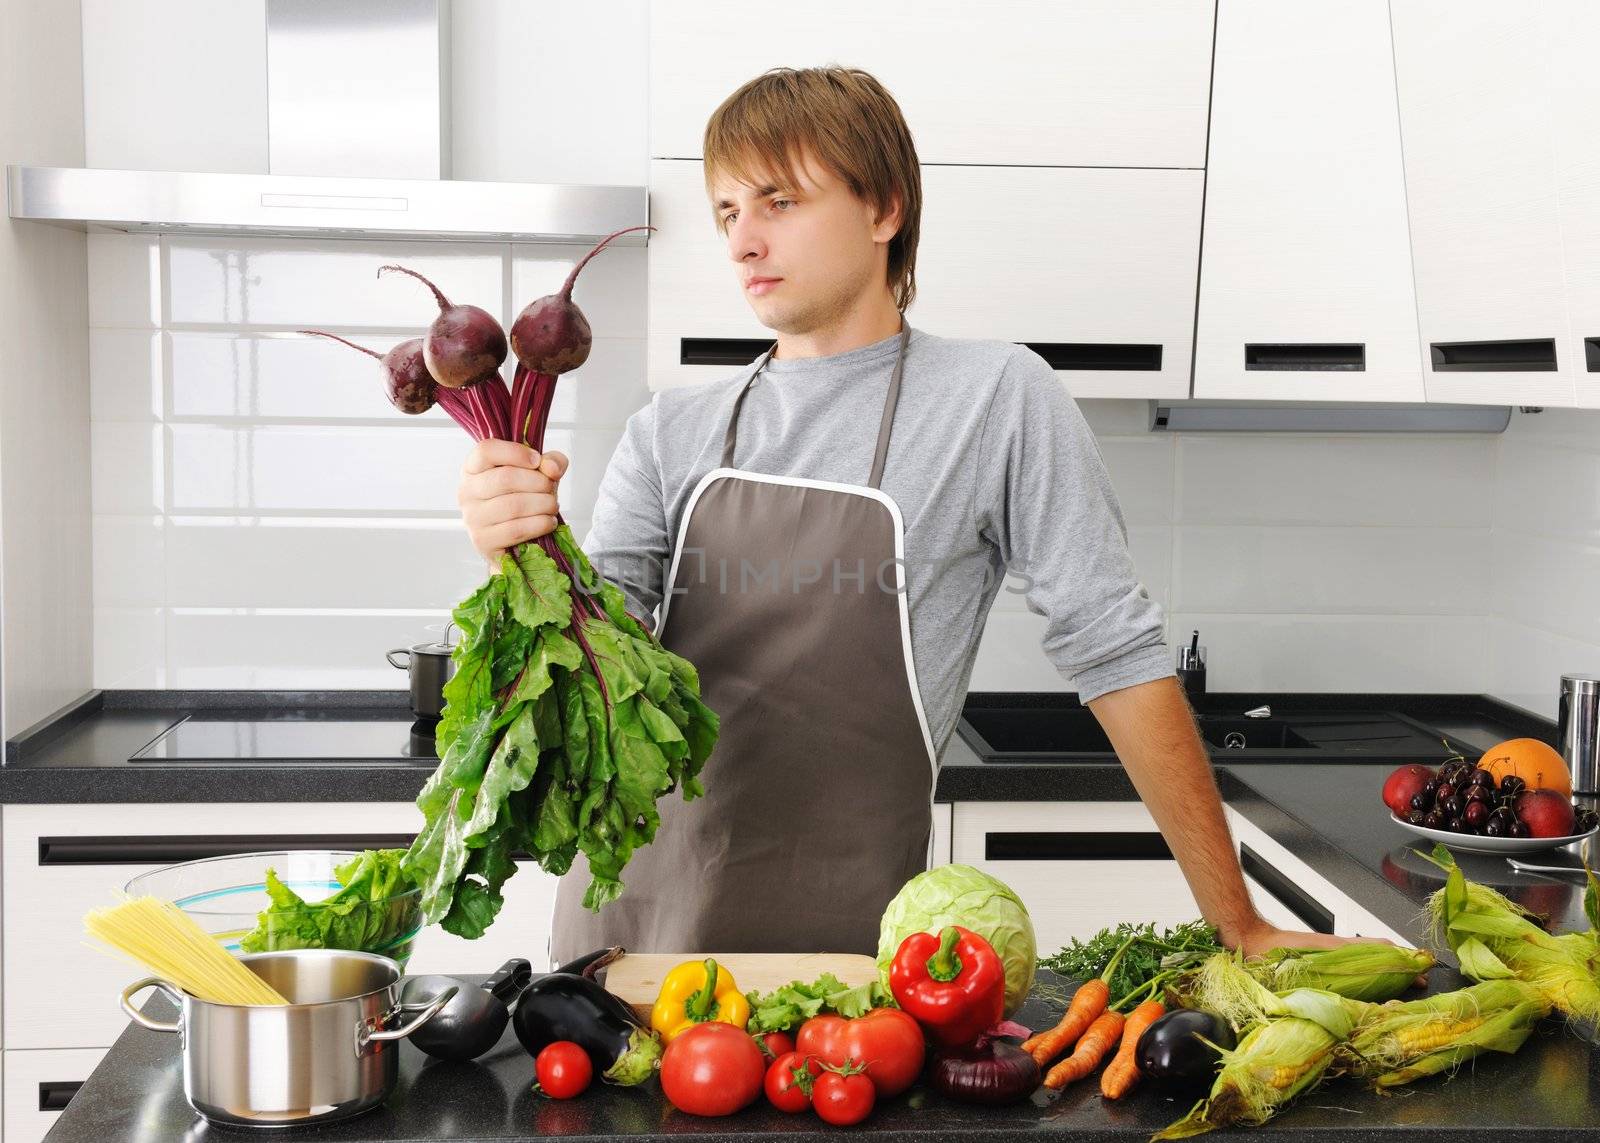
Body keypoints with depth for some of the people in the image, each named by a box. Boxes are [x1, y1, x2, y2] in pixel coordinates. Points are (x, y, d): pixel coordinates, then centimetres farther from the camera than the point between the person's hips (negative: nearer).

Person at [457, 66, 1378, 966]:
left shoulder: (997, 399, -4)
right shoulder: (671, 433, 6)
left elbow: (1117, 654, -5)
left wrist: (1239, 927, -6)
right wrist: (525, 557, -24)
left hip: (838, 942, -3)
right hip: (628, 901, 4)